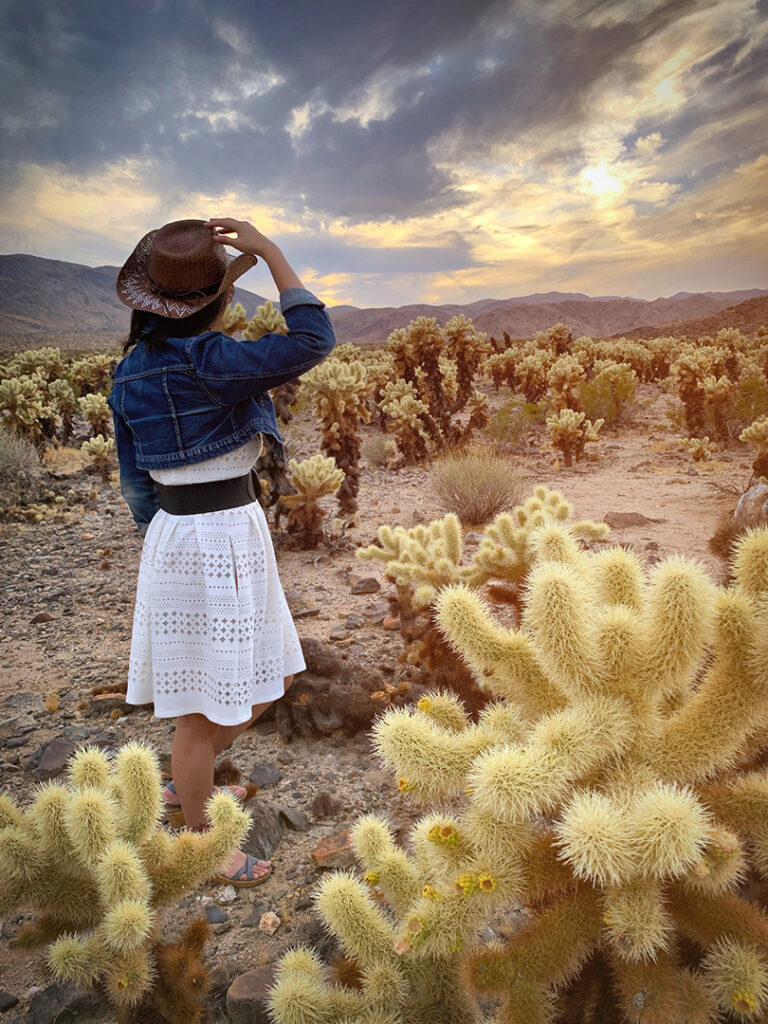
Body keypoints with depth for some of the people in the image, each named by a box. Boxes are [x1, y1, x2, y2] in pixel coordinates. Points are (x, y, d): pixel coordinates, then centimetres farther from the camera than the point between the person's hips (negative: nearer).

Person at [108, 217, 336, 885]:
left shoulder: (133, 369, 7)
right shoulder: (207, 361, -19)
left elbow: (137, 480, 12)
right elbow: (313, 340, -25)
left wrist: (164, 542, 22)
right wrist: (269, 251, -16)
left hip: (176, 533, 9)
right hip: (220, 545, -9)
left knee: (266, 684, 25)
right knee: (204, 710, 9)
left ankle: (187, 785, 45)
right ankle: (198, 844, 32)